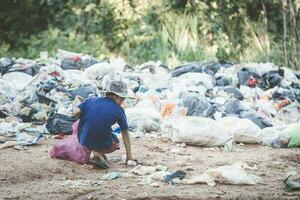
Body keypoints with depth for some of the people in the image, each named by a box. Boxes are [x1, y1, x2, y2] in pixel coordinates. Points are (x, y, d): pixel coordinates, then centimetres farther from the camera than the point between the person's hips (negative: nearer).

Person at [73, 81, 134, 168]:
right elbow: (125, 133, 5)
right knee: (115, 144, 28)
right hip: (101, 143, -4)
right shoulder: (118, 110, 0)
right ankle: (99, 153, -4)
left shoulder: (92, 100, 8)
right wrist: (129, 155, 11)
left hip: (83, 140, 4)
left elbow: (76, 112, -4)